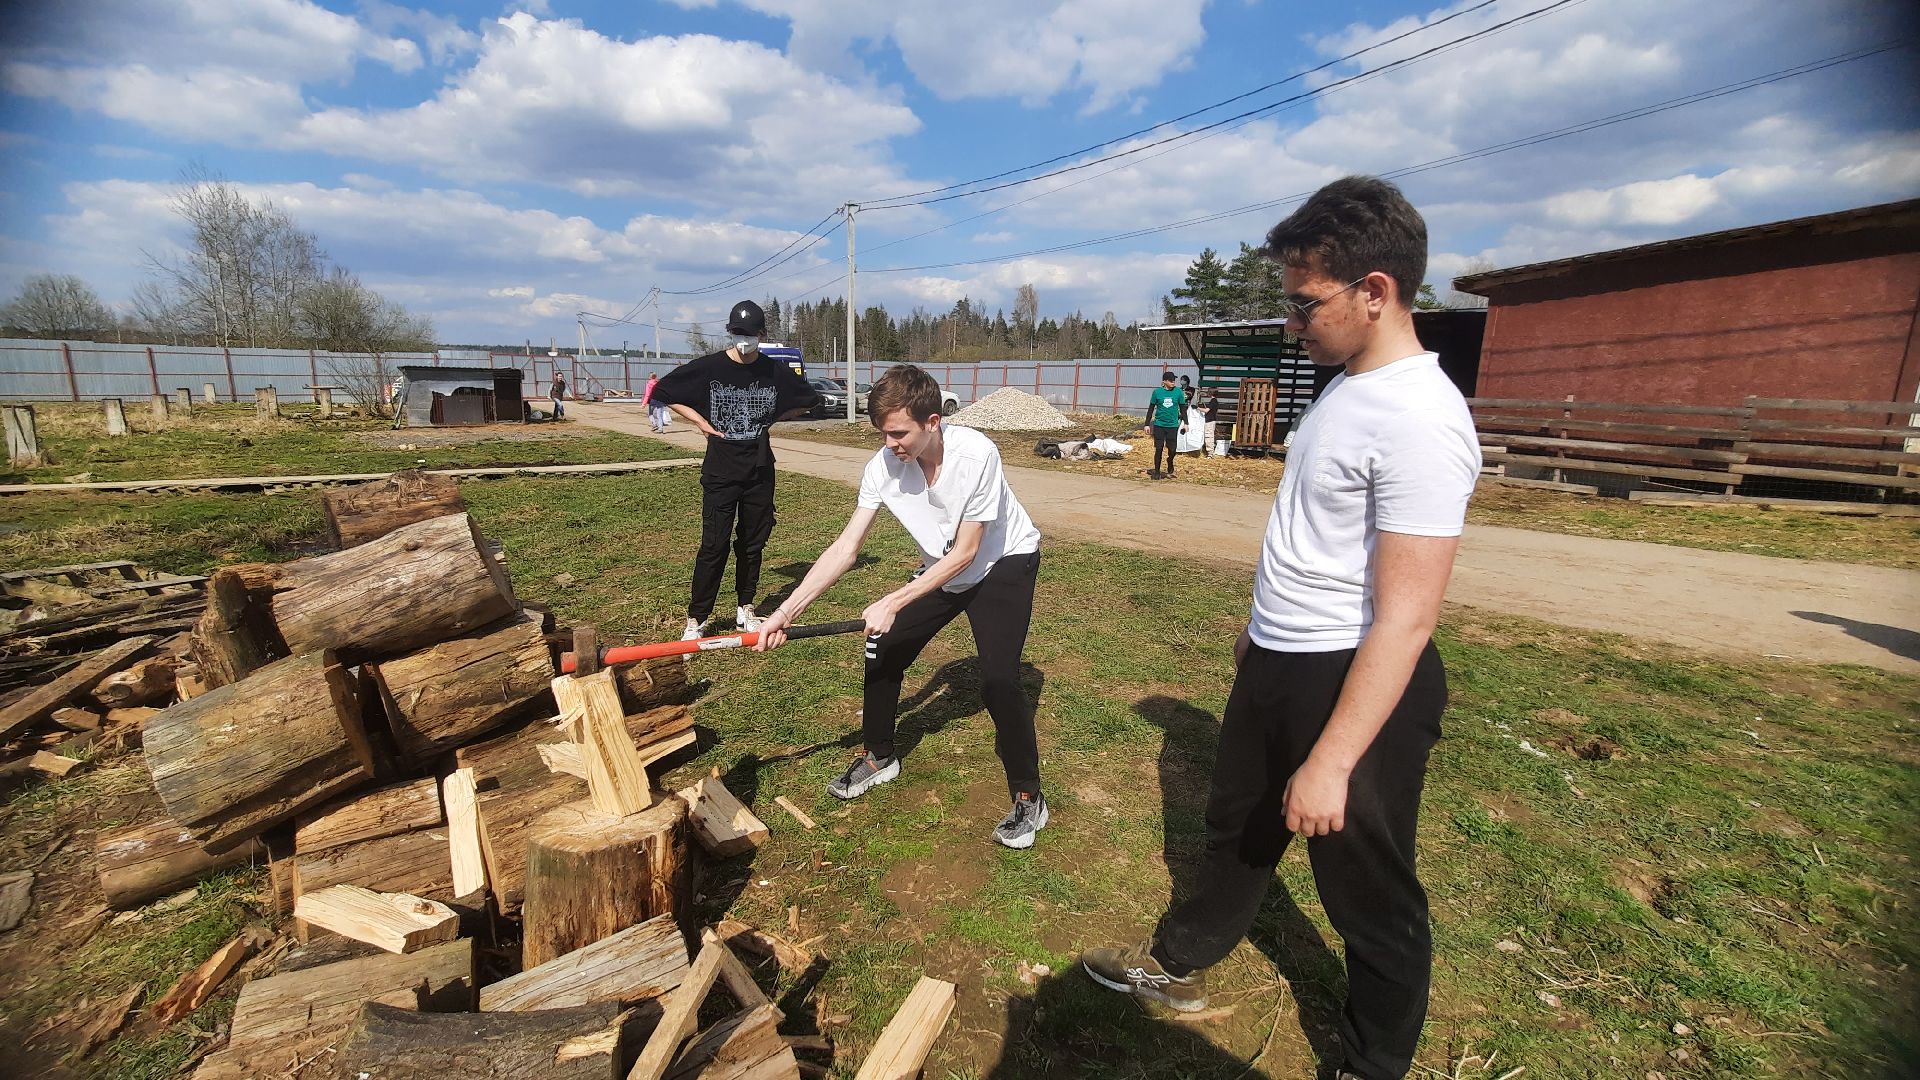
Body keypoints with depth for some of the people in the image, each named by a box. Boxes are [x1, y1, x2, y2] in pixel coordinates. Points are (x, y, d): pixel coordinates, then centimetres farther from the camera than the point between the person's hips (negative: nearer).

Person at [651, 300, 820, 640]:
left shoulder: (776, 372, 0)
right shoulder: (708, 367, -6)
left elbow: (807, 400, 15)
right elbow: (663, 392, 4)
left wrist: (770, 418, 5)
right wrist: (700, 420, -4)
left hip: (760, 471, 3)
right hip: (720, 471, -3)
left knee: (753, 542, 10)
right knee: (714, 545, -5)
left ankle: (745, 609, 25)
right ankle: (695, 620, 4)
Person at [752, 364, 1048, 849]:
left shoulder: (976, 454, -33)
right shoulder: (883, 466, -19)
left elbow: (965, 554, -27)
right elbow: (845, 548, -17)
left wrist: (893, 603, -29)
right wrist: (786, 611, -24)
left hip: (1004, 563, -5)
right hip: (942, 568, 6)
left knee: (998, 680, -18)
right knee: (882, 653, 3)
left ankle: (1028, 797, 4)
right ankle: (880, 756, 29)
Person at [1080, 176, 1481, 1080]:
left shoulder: (1418, 420, -25)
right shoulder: (1348, 386, 5)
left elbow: (1404, 616, -26)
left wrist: (1329, 762, -24)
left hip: (1357, 681, -9)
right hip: (1276, 664, 10)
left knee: (1367, 887, 13)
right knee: (1235, 825, 26)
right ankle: (1178, 965, 49)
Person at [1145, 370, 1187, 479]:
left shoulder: (1178, 392, 1)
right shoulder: (1157, 392, -1)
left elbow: (1183, 409, 9)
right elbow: (1151, 409, 6)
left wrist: (1185, 423, 4)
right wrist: (1147, 424, 4)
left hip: (1173, 425, 1)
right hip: (1159, 425, -1)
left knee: (1172, 449, -1)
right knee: (1158, 449, 0)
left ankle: (1170, 463, 30)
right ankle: (1156, 472, 12)